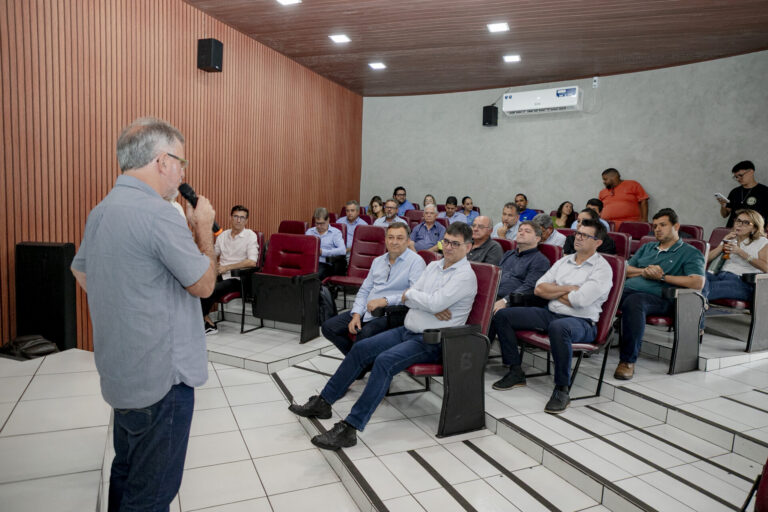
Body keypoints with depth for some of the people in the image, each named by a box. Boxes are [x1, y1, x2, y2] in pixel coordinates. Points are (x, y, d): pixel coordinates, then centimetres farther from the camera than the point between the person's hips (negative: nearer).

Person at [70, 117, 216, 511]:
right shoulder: (160, 215, -23)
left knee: (126, 471, 25)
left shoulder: (99, 213, 8)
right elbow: (204, 284, -14)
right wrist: (203, 228, -3)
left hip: (119, 375, 10)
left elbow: (81, 274, 20)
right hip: (161, 378, -9)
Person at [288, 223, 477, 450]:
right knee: (360, 348, -2)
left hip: (431, 341, -8)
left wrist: (410, 295, -5)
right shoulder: (434, 265, 14)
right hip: (407, 330, 8)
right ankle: (323, 402, 8)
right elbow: (407, 298, 5)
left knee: (384, 361, -29)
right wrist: (431, 306, -13)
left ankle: (350, 428, -27)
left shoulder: (465, 275, -11)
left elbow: (435, 303, -24)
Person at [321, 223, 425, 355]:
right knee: (328, 327, -4)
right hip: (366, 310, 8)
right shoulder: (378, 261, 18)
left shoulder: (416, 261, -5)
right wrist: (356, 314, 1)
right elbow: (364, 290, 17)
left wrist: (385, 301, -25)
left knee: (366, 333, -35)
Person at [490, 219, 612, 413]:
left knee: (558, 327, -43)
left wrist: (553, 291, -2)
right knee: (502, 315, -5)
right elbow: (539, 289, 6)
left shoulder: (602, 268, -4)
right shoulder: (563, 261, 16)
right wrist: (567, 289, -6)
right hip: (550, 314, 7)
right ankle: (516, 371, 3)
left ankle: (562, 389, -26)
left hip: (581, 322, -7)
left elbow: (579, 300, -19)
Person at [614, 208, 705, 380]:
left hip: (657, 297, -5)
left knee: (633, 302, -41)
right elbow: (625, 270, 25)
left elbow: (698, 283, -3)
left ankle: (628, 361, -34)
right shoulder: (647, 247, 32)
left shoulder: (691, 253, 14)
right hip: (627, 289, 5)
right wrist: (644, 271, 5)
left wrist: (662, 277, -3)